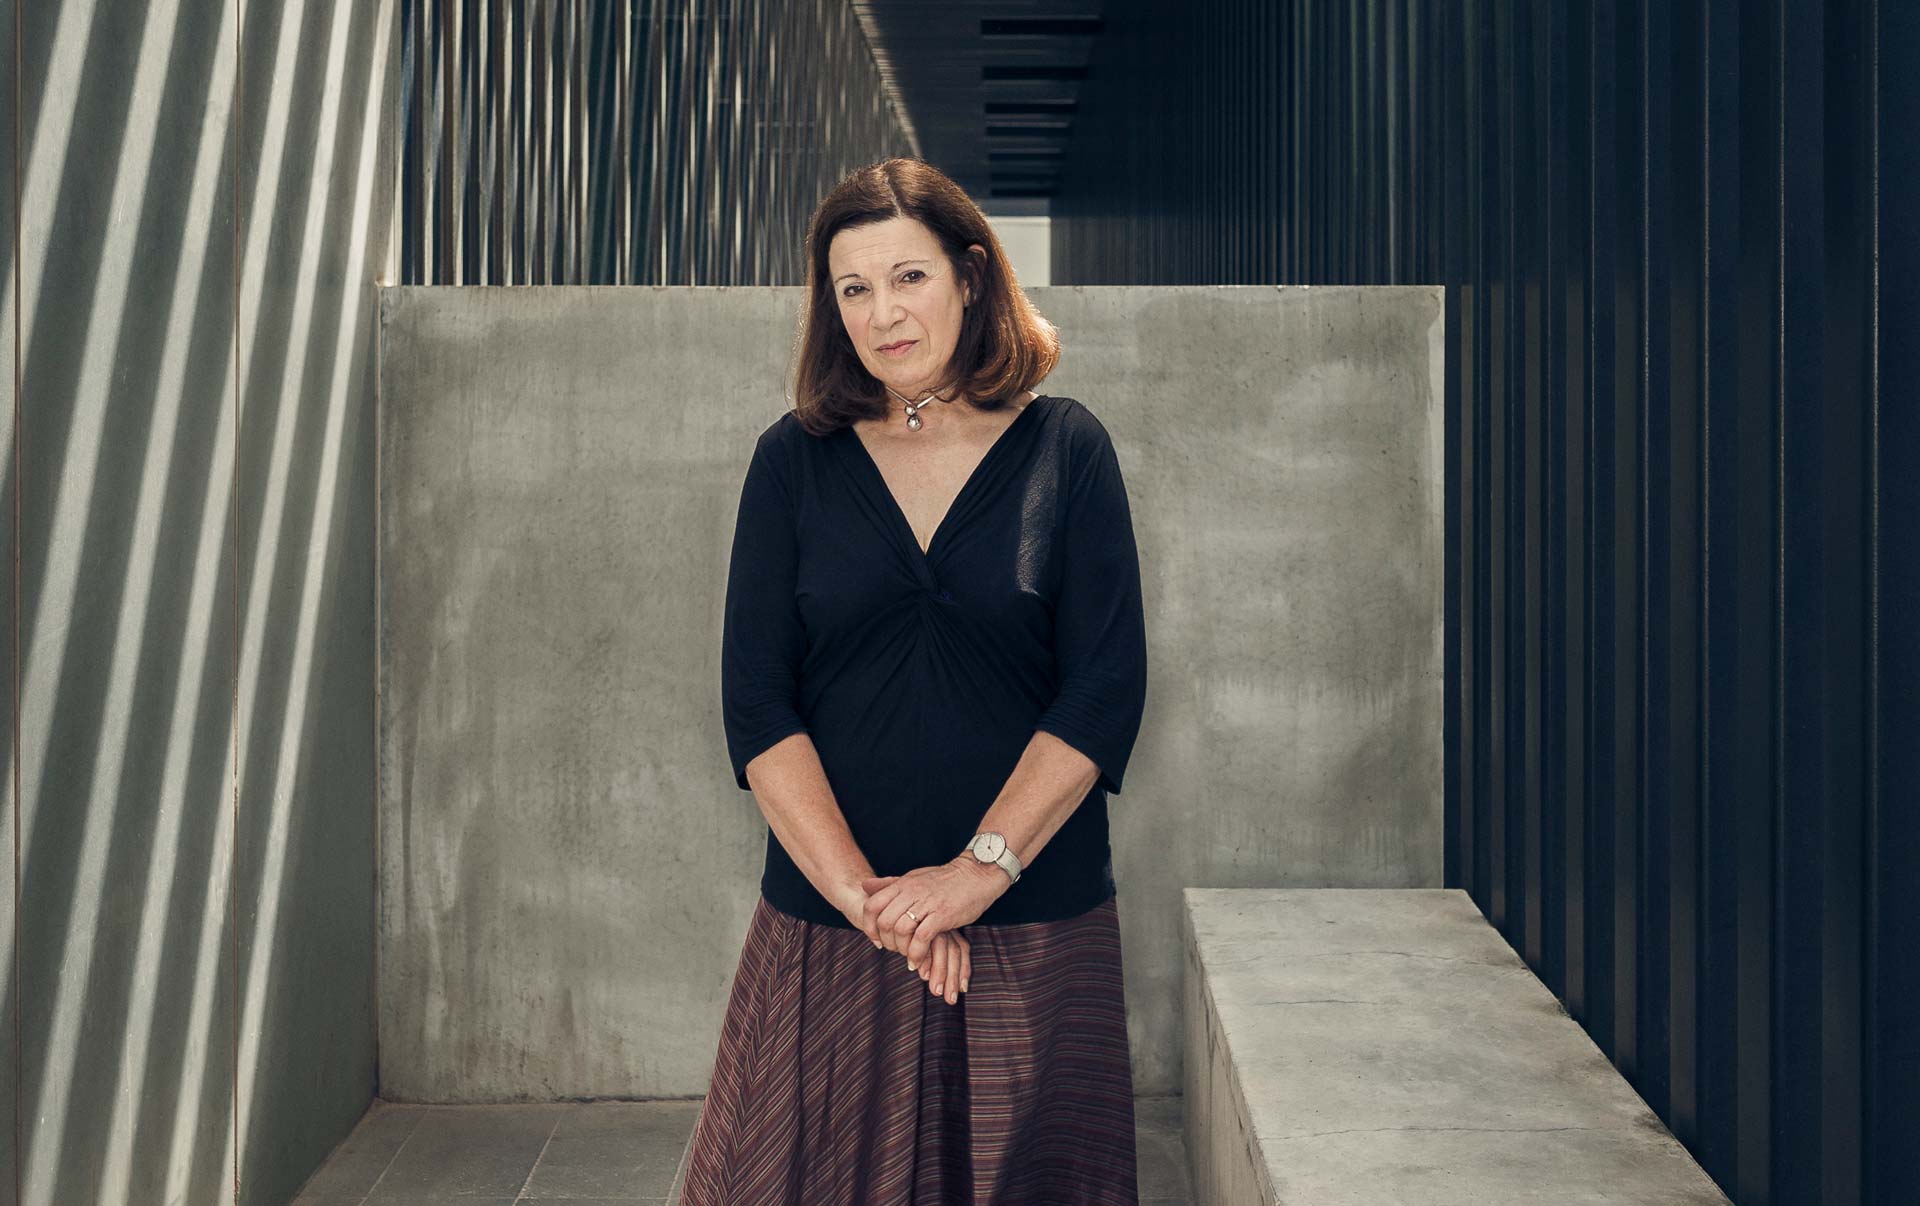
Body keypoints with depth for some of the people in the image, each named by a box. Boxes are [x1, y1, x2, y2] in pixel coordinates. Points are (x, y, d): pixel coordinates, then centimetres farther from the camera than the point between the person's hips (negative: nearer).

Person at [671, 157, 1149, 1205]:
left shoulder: (1064, 447, 2)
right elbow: (756, 698, -2)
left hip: (1034, 927, 0)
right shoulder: (796, 459, 4)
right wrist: (864, 893, -13)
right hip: (826, 926, 1)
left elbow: (1107, 687, -5)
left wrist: (980, 871, -14)